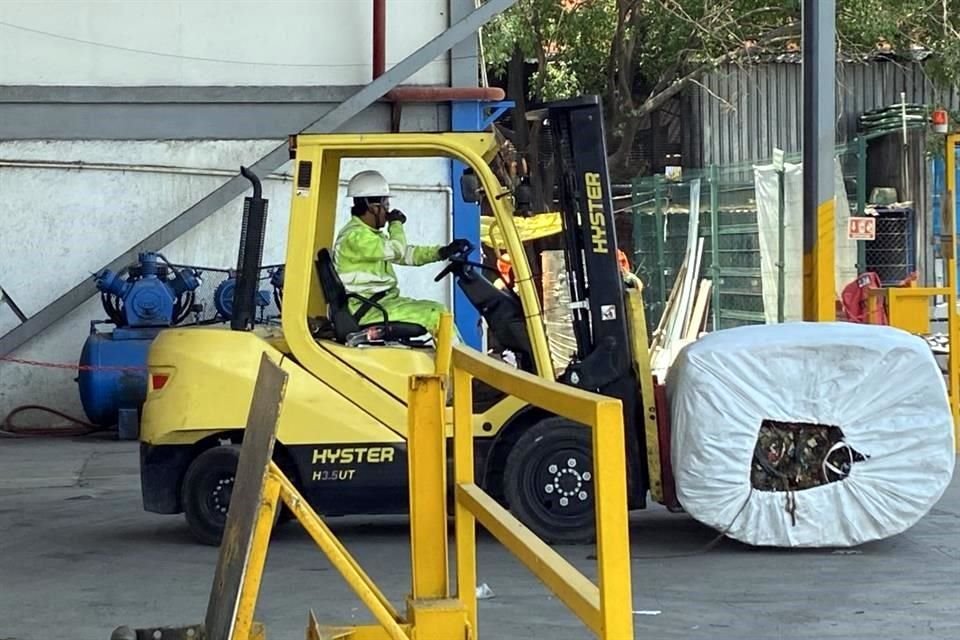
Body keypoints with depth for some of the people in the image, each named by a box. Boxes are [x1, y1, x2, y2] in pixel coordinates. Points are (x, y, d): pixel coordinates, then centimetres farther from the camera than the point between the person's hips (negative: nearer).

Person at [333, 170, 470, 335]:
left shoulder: (369, 233, 18)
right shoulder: (355, 236, -17)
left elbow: (407, 254, 18)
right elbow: (397, 251, -22)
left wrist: (443, 252, 6)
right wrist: (396, 224, -2)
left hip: (381, 300, 10)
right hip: (366, 310, -10)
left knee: (438, 309, 3)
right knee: (435, 317, -17)